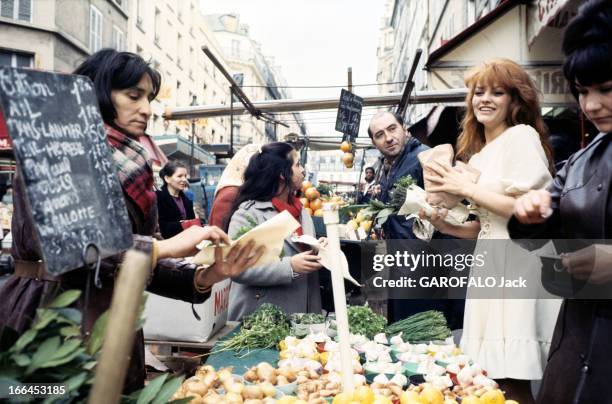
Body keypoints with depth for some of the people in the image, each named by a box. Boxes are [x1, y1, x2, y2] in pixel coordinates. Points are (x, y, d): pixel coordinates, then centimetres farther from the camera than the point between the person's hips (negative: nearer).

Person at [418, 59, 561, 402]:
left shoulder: (522, 136, -4)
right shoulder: (478, 155, 18)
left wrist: (467, 188, -9)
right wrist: (448, 227, 5)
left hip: (520, 263, -7)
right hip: (490, 263, 7)